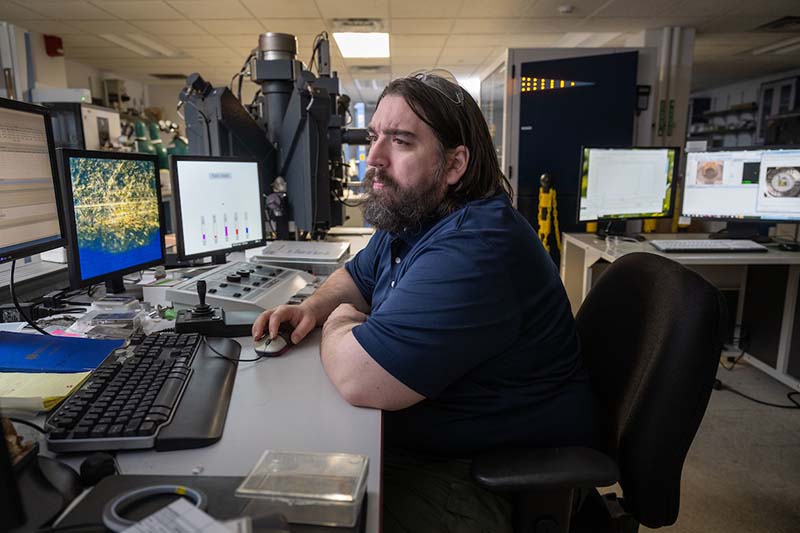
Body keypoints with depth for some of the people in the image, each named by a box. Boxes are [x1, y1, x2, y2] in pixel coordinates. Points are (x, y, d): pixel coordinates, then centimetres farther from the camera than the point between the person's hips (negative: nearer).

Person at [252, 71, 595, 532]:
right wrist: (313, 307, -1)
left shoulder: (473, 249, -32)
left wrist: (338, 323, -12)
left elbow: (358, 377, -34)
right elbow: (358, 275, 20)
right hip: (419, 436, 9)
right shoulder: (407, 219, 4)